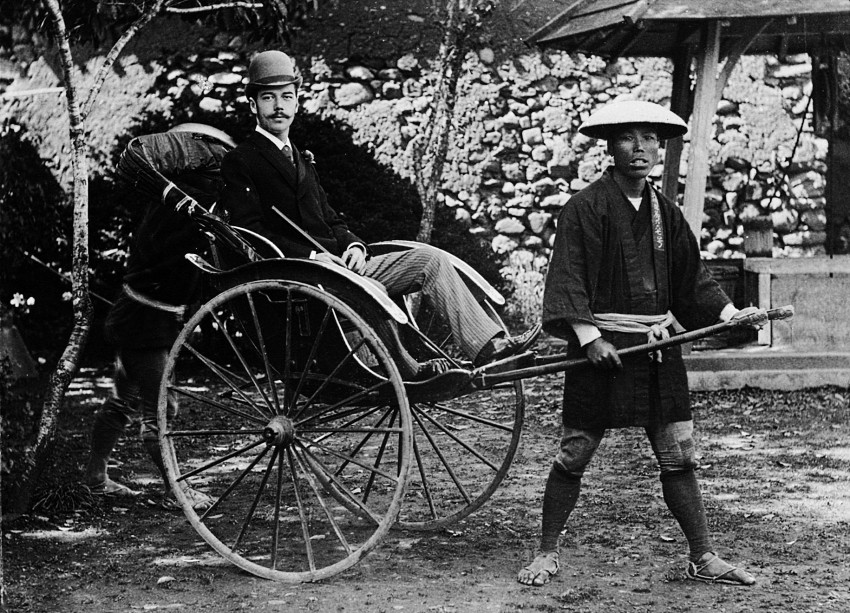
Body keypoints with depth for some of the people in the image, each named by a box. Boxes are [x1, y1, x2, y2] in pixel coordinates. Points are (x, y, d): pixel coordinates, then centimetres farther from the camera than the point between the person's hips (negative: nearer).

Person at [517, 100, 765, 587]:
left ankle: (704, 558, 13)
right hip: (602, 346, -5)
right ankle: (547, 555, 13)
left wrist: (729, 312, 5)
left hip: (658, 348, 5)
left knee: (679, 457, 7)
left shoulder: (665, 212, 12)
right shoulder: (587, 207, -7)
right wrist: (588, 335, -20)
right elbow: (568, 277, -12)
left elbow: (692, 277, 17)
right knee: (574, 455, 1)